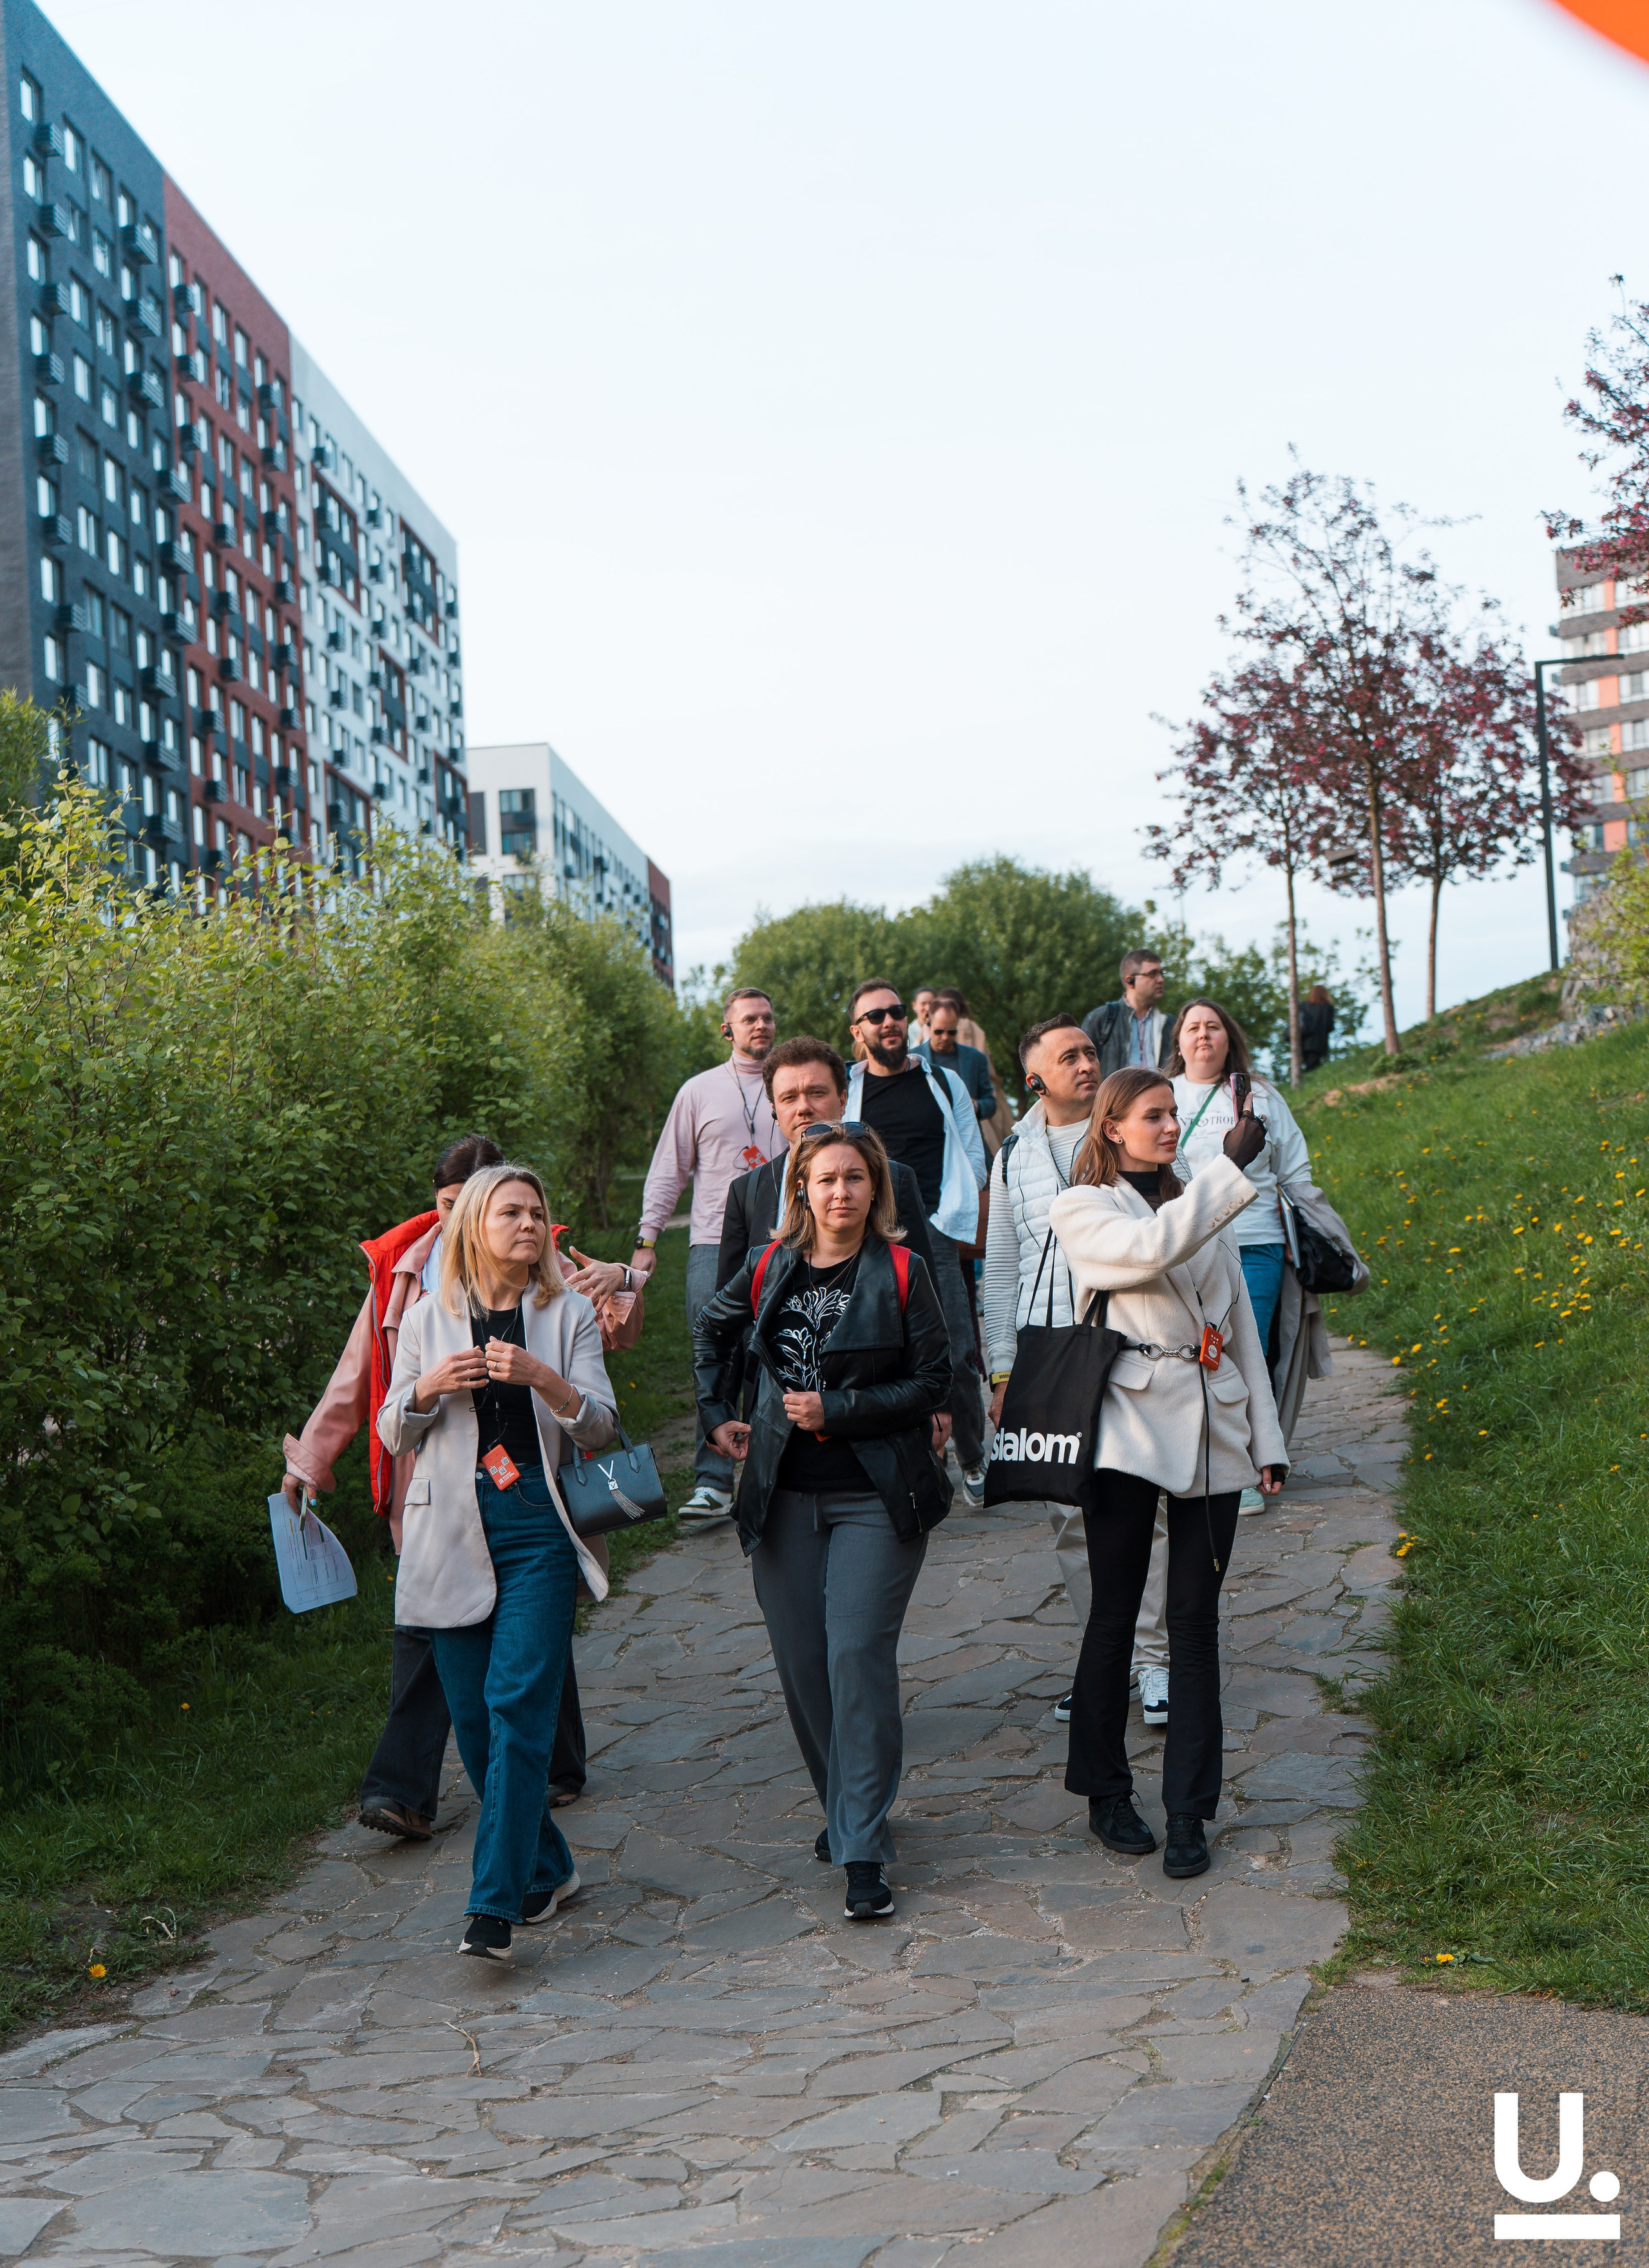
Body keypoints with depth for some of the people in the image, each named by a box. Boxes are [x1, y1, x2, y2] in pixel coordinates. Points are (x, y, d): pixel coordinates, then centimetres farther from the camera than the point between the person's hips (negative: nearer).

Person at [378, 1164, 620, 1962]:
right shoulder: (429, 1320, 10)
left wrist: (542, 1378, -18)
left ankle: (494, 1903, -13)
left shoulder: (569, 1314, 6)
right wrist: (428, 1387, -8)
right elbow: (393, 1433, 13)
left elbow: (602, 1425, -1)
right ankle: (545, 1868, 24)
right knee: (473, 1715, 4)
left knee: (518, 1703, -13)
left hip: (537, 1532, -2)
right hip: (453, 1535, 2)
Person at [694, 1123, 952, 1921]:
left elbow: (933, 1379, -7)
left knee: (858, 1655, -12)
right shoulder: (768, 1269, 4)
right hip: (785, 1496, 4)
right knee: (801, 1663, 7)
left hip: (877, 1499, -4)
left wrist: (837, 1411, -13)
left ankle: (863, 1851, -7)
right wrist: (717, 1414, 16)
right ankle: (844, 1807, 29)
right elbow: (712, 1331, 24)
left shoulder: (901, 1273, -6)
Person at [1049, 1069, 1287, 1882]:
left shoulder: (1203, 1210, 19)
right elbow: (1150, 1250, -19)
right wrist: (1231, 1168, -17)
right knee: (1114, 1613, 2)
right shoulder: (1081, 1210, 2)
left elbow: (1241, 1324, 18)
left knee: (1196, 1619, 3)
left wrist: (1267, 1439, 13)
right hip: (1131, 1423, -4)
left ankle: (1188, 1812, 8)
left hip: (1212, 1430, 4)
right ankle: (1107, 1794, 17)